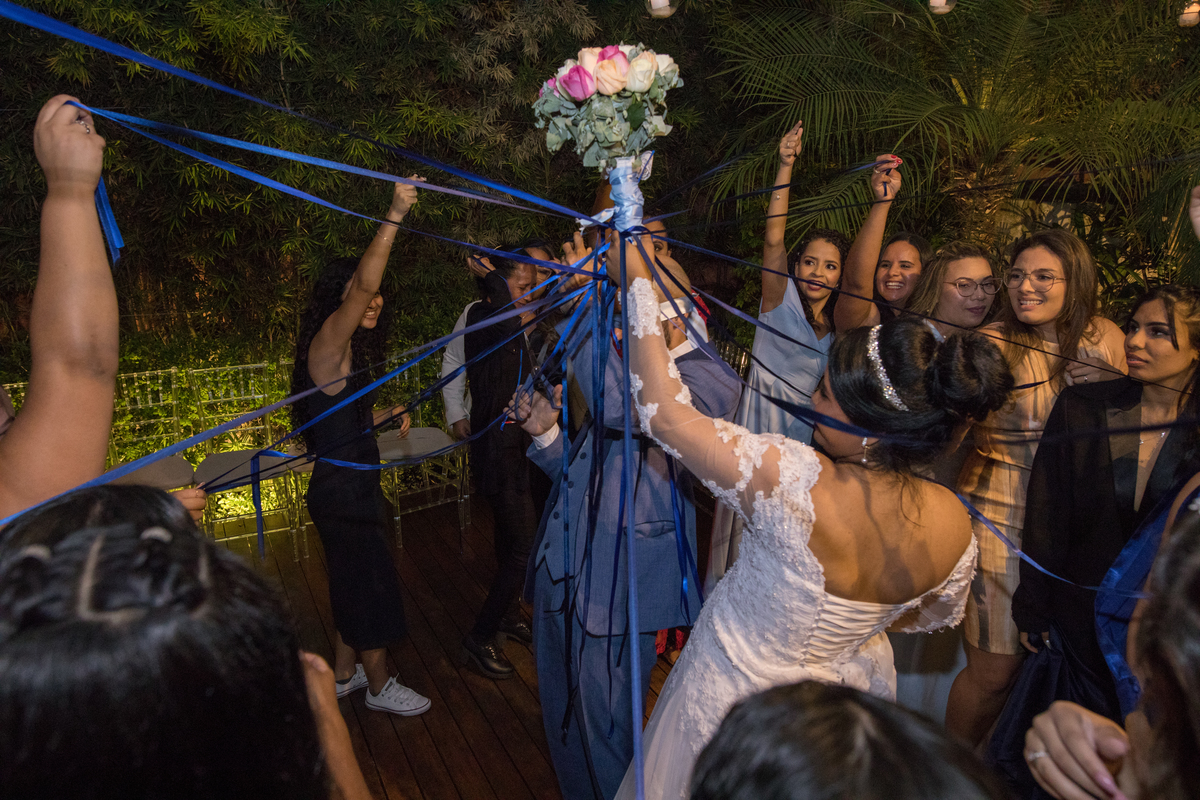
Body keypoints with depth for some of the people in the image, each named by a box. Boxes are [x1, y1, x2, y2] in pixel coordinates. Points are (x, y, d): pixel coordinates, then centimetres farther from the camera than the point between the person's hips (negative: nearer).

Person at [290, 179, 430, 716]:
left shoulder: (350, 351, 12)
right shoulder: (328, 342, -18)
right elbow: (362, 283, -35)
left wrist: (386, 415, 9)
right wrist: (395, 215, -38)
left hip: (355, 486, 10)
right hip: (342, 491, -10)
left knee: (355, 582, 21)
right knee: (369, 585, 4)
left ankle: (345, 672, 39)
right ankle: (379, 687, 22)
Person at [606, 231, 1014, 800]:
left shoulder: (795, 482, -39)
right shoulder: (952, 523, -20)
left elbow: (664, 412, -32)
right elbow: (937, 614, 2)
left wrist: (638, 283, -24)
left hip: (738, 696, -4)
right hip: (850, 691, 5)